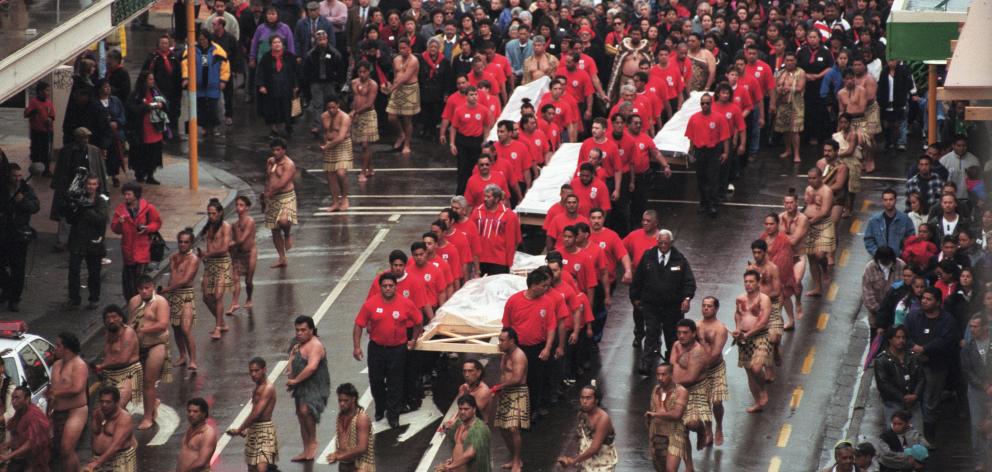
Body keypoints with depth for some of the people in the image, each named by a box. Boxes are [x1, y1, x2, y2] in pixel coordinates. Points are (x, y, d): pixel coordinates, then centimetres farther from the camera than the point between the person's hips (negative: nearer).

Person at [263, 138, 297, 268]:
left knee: (283, 221, -31)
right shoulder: (270, 162, 11)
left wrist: (270, 192, -17)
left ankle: (288, 235, 5)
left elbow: (282, 183, -21)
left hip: (286, 197, -7)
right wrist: (264, 199, 19)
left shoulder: (289, 165, -12)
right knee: (274, 230, 7)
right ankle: (282, 259, 17)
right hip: (271, 199, 7)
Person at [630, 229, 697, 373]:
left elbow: (689, 280, -4)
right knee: (651, 334, -7)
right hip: (651, 305, 0)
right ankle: (646, 365, -11)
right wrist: (636, 298, 8)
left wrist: (687, 298, -17)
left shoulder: (679, 259, -2)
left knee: (672, 336, 11)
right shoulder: (647, 257, 0)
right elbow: (638, 279, 8)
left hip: (673, 306, 0)